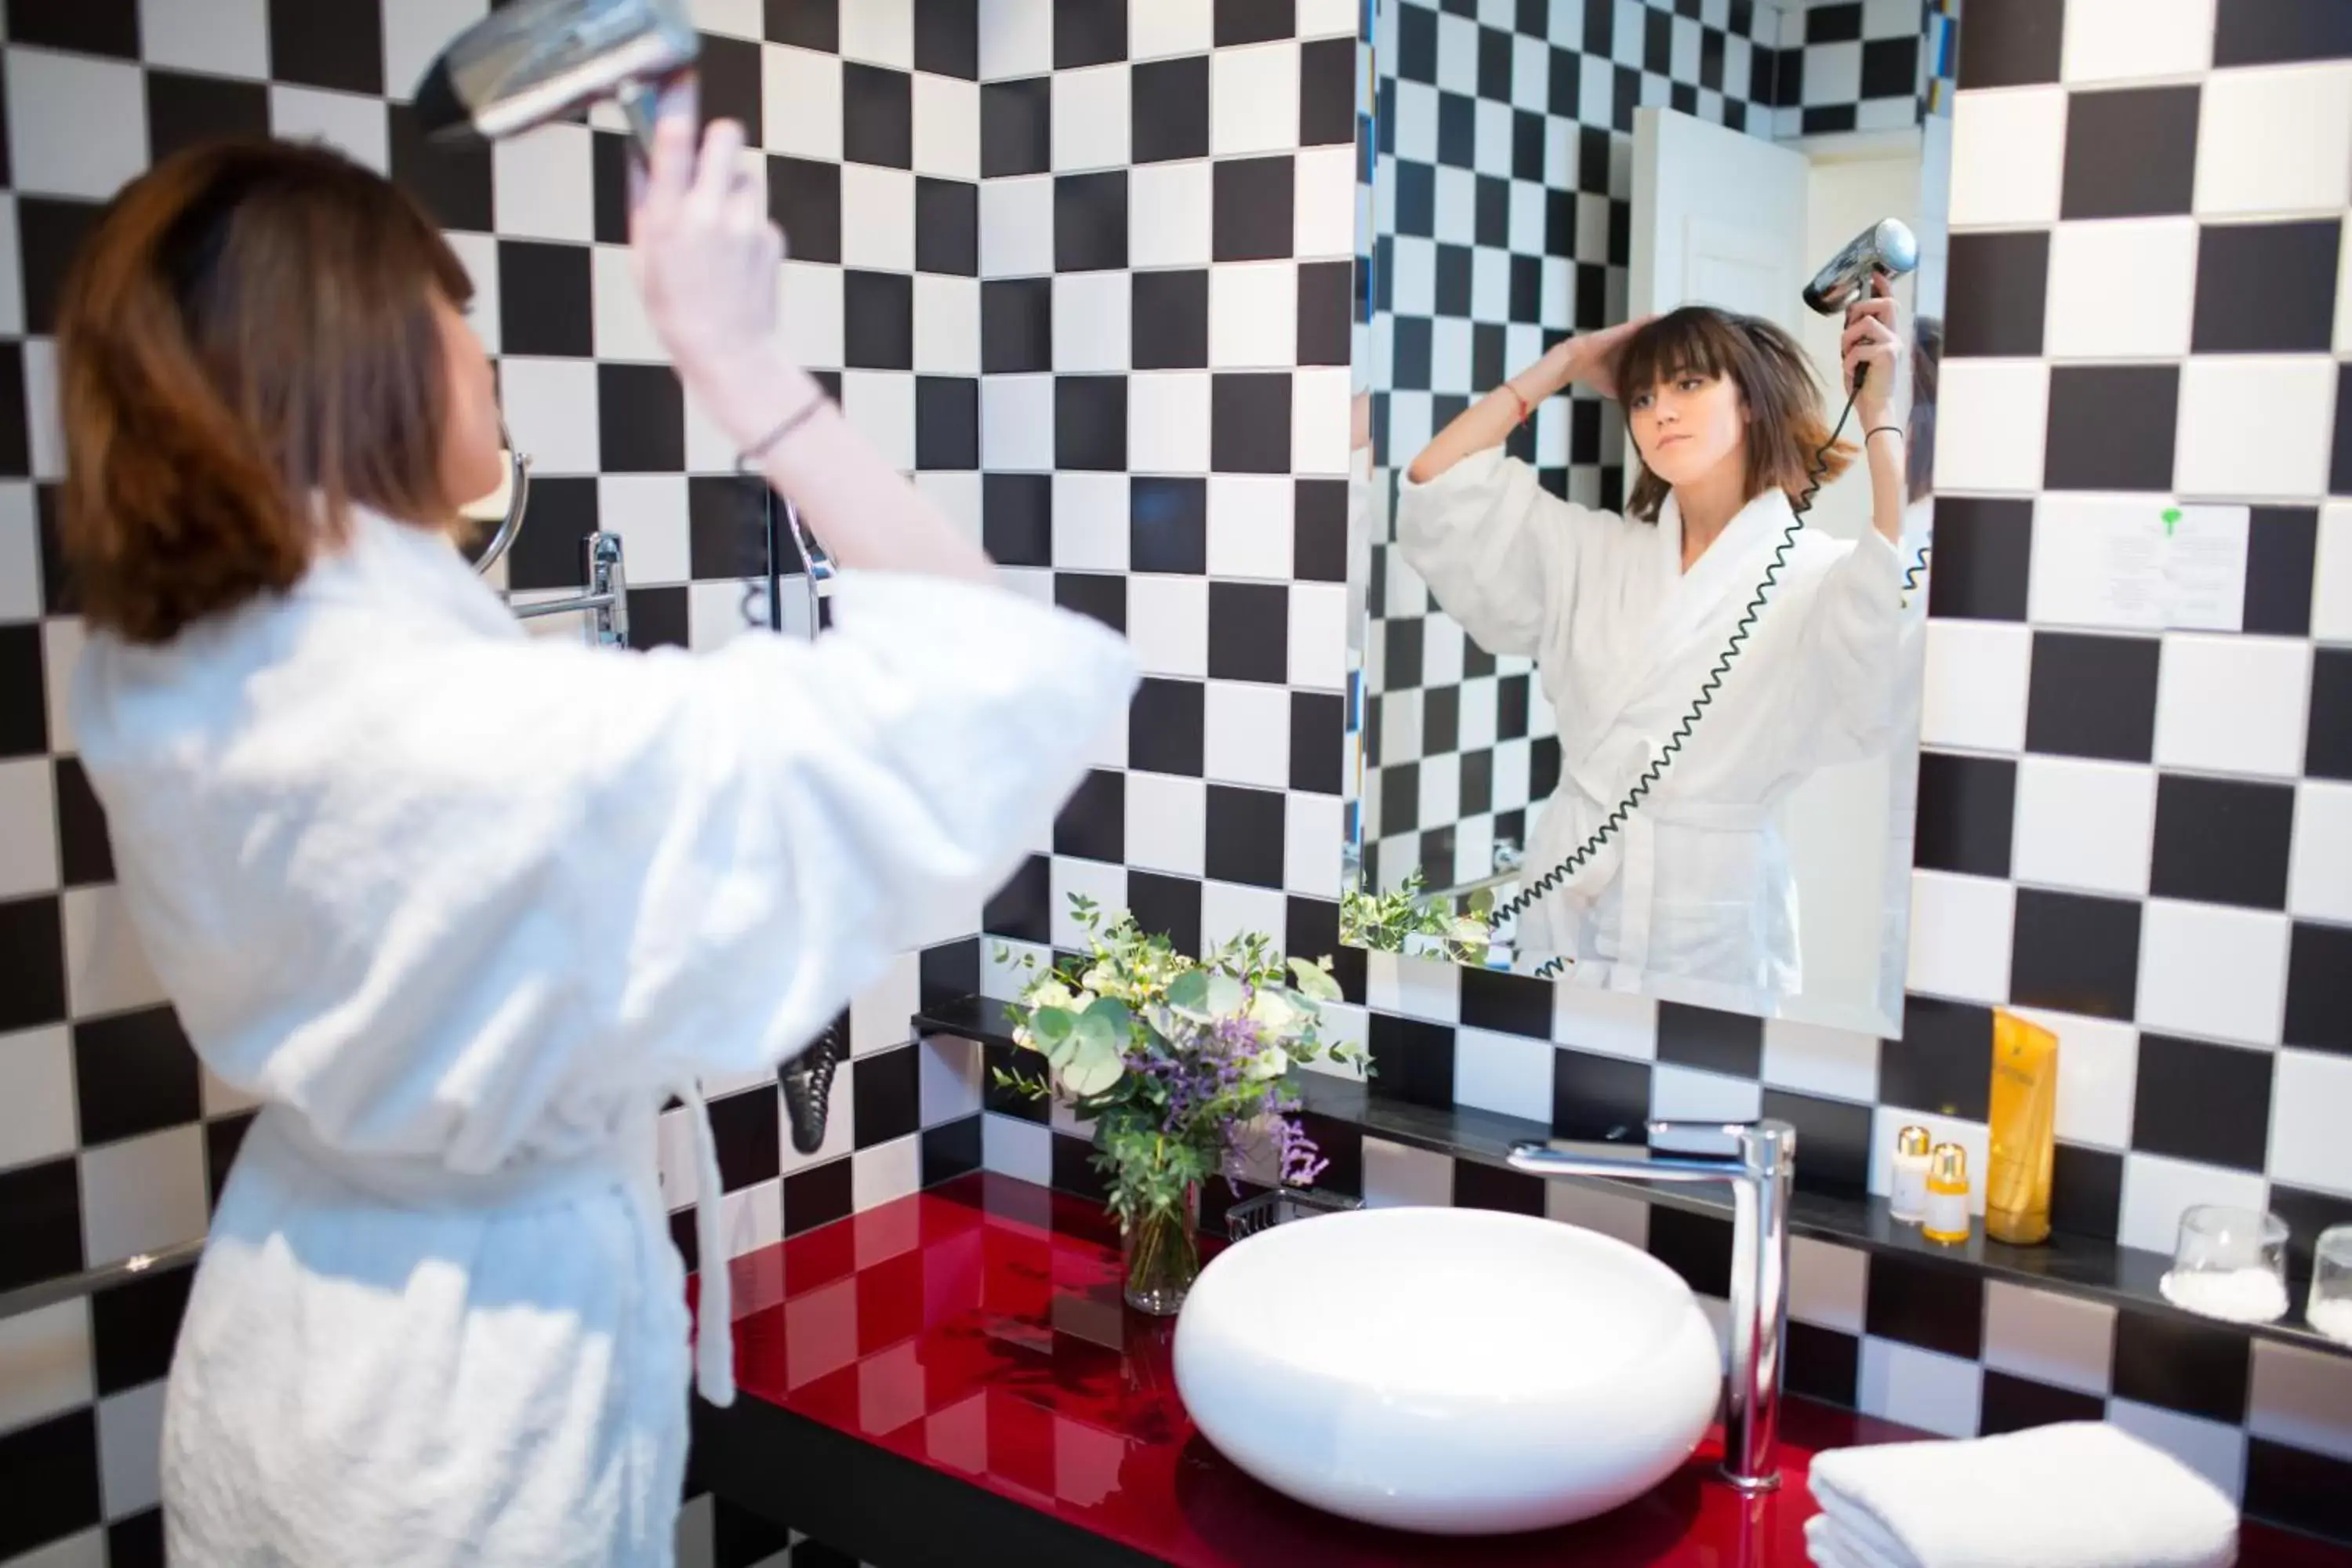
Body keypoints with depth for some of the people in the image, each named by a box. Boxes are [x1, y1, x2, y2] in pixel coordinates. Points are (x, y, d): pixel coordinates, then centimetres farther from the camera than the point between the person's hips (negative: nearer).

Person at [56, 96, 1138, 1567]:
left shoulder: (146, 686, -9)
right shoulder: (519, 739, -33)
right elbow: (1004, 678, -29)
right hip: (478, 1371, -6)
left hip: (276, 1332, 7)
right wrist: (740, 360, -28)